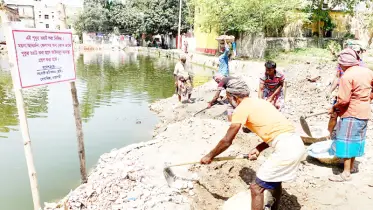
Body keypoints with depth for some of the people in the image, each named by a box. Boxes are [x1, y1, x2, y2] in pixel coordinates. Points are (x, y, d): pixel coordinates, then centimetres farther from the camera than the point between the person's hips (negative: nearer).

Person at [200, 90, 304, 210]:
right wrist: (259, 149, 13)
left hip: (285, 149, -9)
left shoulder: (241, 108, -4)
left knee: (256, 188, 3)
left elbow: (227, 141, -1)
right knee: (274, 181, 29)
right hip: (296, 144, 9)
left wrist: (209, 156, 12)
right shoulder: (259, 102, 21)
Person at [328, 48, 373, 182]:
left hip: (351, 113, -8)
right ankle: (351, 166, 31)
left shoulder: (346, 76, -19)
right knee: (356, 139, 18)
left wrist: (334, 108, -7)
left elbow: (343, 100, -23)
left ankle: (346, 173, 2)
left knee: (346, 141, -2)